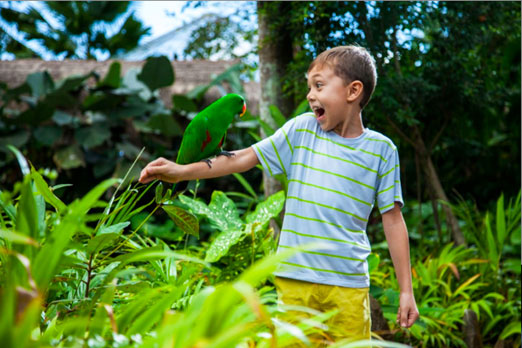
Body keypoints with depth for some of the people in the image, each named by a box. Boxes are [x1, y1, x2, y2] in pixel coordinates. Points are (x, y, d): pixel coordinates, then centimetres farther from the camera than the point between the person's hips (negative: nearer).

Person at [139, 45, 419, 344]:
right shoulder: (301, 129, 6)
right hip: (295, 278, 1)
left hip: (347, 285, -1)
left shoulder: (381, 150, 2)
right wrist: (183, 171, -1)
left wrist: (406, 290, 1)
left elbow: (393, 220, 3)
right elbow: (247, 158, 7)